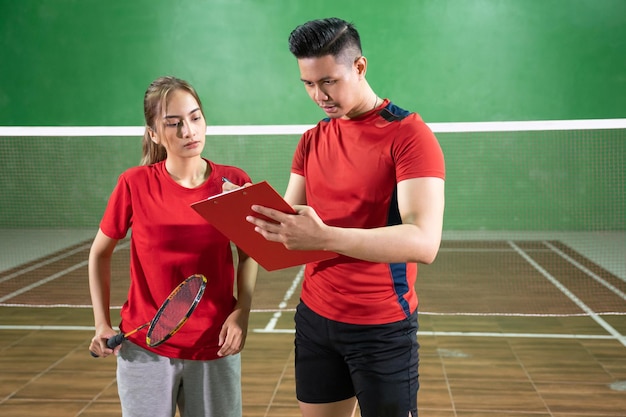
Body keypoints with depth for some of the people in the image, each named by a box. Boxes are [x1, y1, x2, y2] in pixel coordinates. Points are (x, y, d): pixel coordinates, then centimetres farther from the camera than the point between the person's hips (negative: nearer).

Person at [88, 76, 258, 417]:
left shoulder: (235, 183, -7)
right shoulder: (135, 184, -10)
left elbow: (248, 254, 6)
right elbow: (100, 252, 4)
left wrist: (241, 313, -7)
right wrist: (102, 322, -2)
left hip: (215, 347, 1)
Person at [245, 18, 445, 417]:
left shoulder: (409, 133, -13)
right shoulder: (311, 141, 8)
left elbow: (424, 242, -26)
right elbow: (291, 221, 5)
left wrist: (323, 237, -37)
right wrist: (262, 218, -18)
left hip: (383, 328, -5)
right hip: (315, 318, 6)